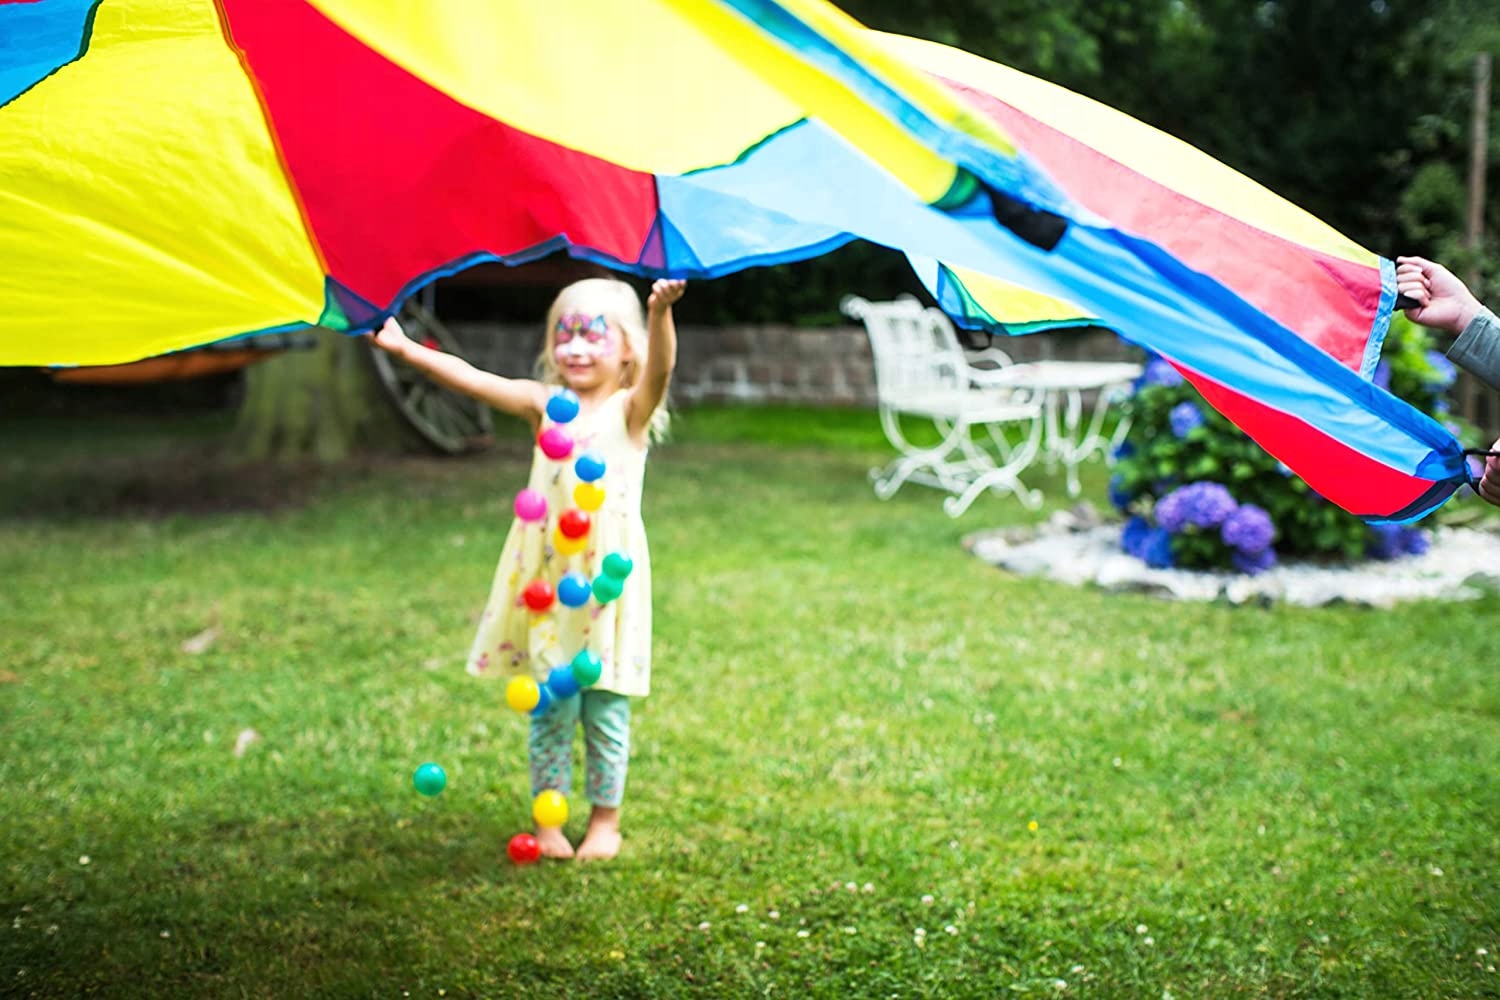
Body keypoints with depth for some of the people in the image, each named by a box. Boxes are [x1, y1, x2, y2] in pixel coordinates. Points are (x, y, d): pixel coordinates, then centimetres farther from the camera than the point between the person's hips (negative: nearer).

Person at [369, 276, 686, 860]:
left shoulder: (629, 411, -1)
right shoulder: (544, 405, 5)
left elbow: (659, 371, -21)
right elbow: (471, 378, -4)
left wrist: (660, 313, -41)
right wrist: (405, 348, -15)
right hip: (545, 578, 2)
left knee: (606, 710, 7)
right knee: (551, 706, 6)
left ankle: (605, 820, 23)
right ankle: (547, 821, 20)